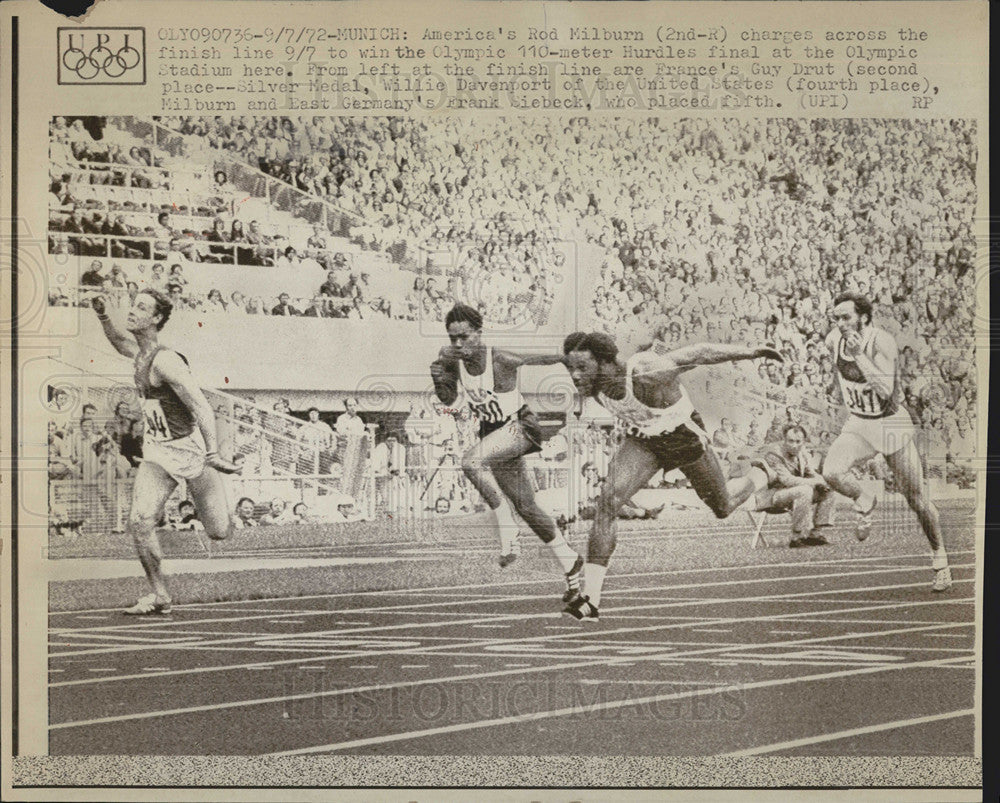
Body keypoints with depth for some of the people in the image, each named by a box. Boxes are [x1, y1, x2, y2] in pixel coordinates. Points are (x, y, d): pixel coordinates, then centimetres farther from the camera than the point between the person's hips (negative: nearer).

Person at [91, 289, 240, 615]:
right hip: (158, 452, 7)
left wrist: (212, 454, -39)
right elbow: (120, 342, 30)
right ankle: (159, 595, -1)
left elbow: (202, 407, -28)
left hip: (191, 449, -7)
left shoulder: (164, 361, -22)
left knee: (219, 533, 5)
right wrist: (102, 316, 12)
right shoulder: (141, 353, 4)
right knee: (139, 522, -14)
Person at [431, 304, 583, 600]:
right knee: (526, 506, 10)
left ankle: (507, 531, -22)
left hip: (518, 428, -7)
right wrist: (439, 379, -17)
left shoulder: (501, 360, -22)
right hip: (492, 432, 7)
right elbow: (449, 401, 3)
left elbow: (541, 359, -9)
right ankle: (570, 562, 24)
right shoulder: (454, 360, -7)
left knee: (471, 461, -32)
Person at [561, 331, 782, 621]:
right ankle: (590, 599, -20)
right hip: (642, 442, 4)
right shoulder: (590, 384, -22)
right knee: (607, 502, -21)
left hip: (684, 439, -3)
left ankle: (754, 483, 56)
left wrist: (753, 352, -17)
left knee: (723, 509, 18)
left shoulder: (645, 374, -41)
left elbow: (699, 352, -26)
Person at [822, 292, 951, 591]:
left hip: (891, 423, -4)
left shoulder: (882, 342, -23)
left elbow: (886, 391, -34)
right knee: (831, 472, -26)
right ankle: (864, 503, 6)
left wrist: (859, 354, -37)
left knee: (916, 499, 3)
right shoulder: (833, 340, -6)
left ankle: (940, 560, 23)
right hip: (858, 424, 4)